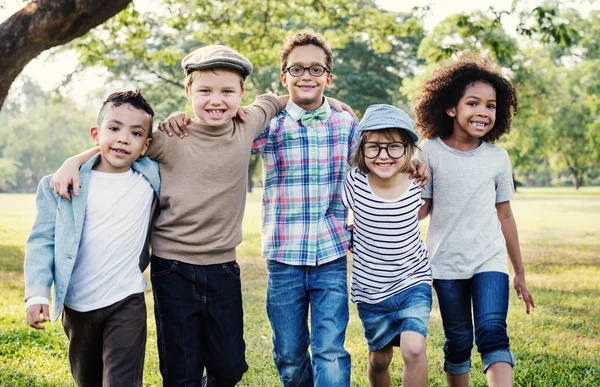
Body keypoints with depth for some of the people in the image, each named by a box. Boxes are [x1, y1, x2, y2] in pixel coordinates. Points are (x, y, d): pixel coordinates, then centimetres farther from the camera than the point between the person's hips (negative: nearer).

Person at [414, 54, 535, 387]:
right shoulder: (430, 151, -4)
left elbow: (504, 216, 9)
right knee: (458, 342, 8)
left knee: (493, 333, -16)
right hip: (446, 263, 0)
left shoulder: (498, 157, 2)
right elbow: (420, 209, 0)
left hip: (490, 261, 1)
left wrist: (520, 273, 13)